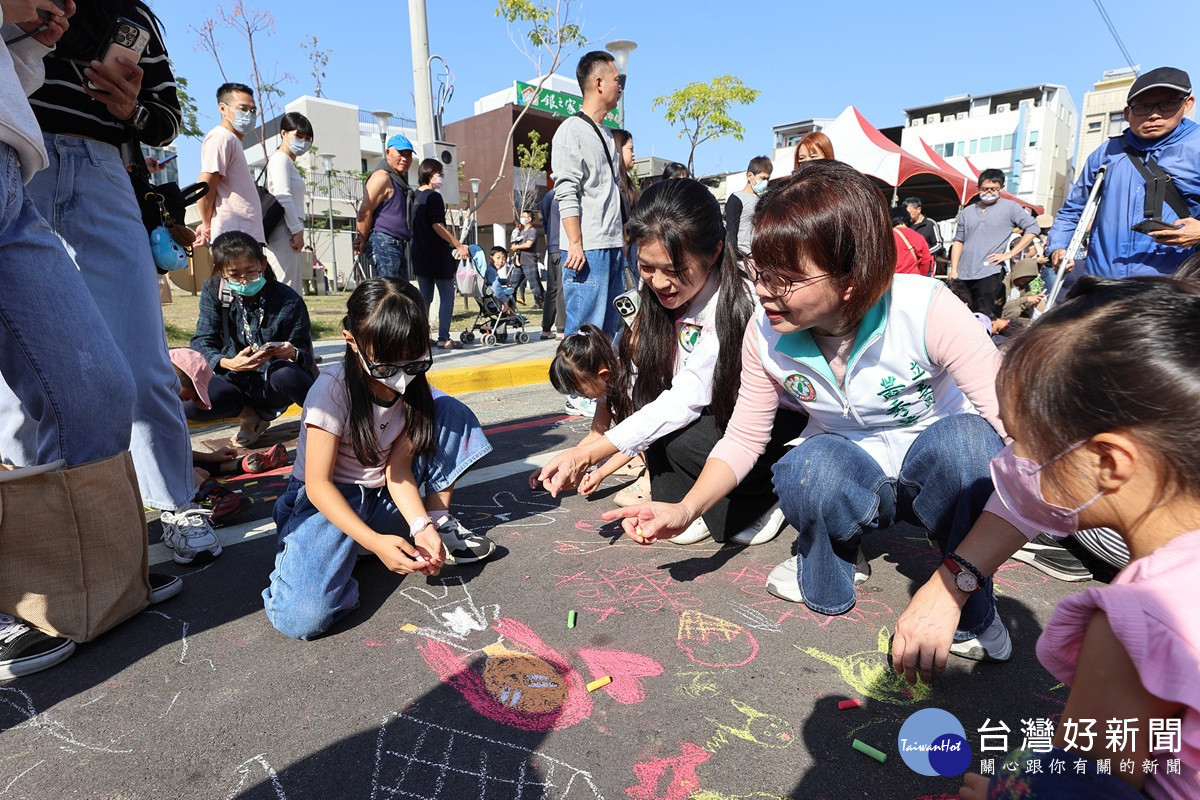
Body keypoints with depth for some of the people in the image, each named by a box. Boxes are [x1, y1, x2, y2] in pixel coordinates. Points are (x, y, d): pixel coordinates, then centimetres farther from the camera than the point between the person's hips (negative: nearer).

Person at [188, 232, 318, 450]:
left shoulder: (289, 302, -13)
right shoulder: (213, 290, -4)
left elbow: (305, 356, -8)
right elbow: (201, 343, -8)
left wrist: (293, 354, -35)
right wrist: (229, 363, -32)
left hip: (272, 384, -3)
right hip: (233, 380, 3)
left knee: (286, 373, -39)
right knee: (188, 403, -28)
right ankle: (250, 414, 1)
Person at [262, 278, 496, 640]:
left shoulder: (415, 388, -7)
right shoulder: (333, 390, -22)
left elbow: (398, 469, -8)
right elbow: (318, 484, -21)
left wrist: (422, 526, -25)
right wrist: (374, 541, -32)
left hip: (383, 498, 5)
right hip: (329, 502, -5)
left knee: (449, 411, -10)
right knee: (301, 618, -31)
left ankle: (441, 524, -2)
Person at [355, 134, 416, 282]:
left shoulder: (400, 180, 22)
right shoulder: (382, 177, -10)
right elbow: (365, 212, -15)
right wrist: (363, 243, -9)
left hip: (399, 246, 10)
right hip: (384, 243, -10)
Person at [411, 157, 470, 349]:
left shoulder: (415, 197, 14)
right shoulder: (434, 196, -11)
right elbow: (437, 226, -21)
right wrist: (459, 245, -21)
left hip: (420, 255, 8)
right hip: (437, 255, -8)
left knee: (425, 296, 14)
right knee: (447, 296, -2)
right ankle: (443, 339, -5)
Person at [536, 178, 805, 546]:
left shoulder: (735, 308, -29)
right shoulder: (659, 299, -7)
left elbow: (686, 402, -31)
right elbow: (644, 391, -4)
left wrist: (588, 453, -33)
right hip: (719, 415, 7)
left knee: (681, 439, -30)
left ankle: (762, 498, 0)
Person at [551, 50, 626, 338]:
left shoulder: (607, 135, 22)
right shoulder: (572, 130, -4)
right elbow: (566, 194, -13)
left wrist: (623, 238, 18)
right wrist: (576, 244, -19)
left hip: (613, 248, 9)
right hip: (588, 249, -9)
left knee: (608, 329, 10)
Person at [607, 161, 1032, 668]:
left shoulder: (926, 310, -28)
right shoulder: (765, 332, -16)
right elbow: (744, 436, -5)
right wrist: (687, 509, -23)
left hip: (936, 471, -1)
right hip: (853, 480, 2)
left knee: (965, 438, -36)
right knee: (809, 466, -34)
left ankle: (971, 612, -10)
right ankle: (828, 571, 0)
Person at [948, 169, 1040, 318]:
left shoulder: (1010, 207, 6)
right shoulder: (967, 212, 16)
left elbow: (1032, 228, 2)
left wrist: (1010, 253, -6)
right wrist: (954, 270, 5)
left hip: (989, 274, -4)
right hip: (964, 276, 4)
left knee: (988, 319, -7)